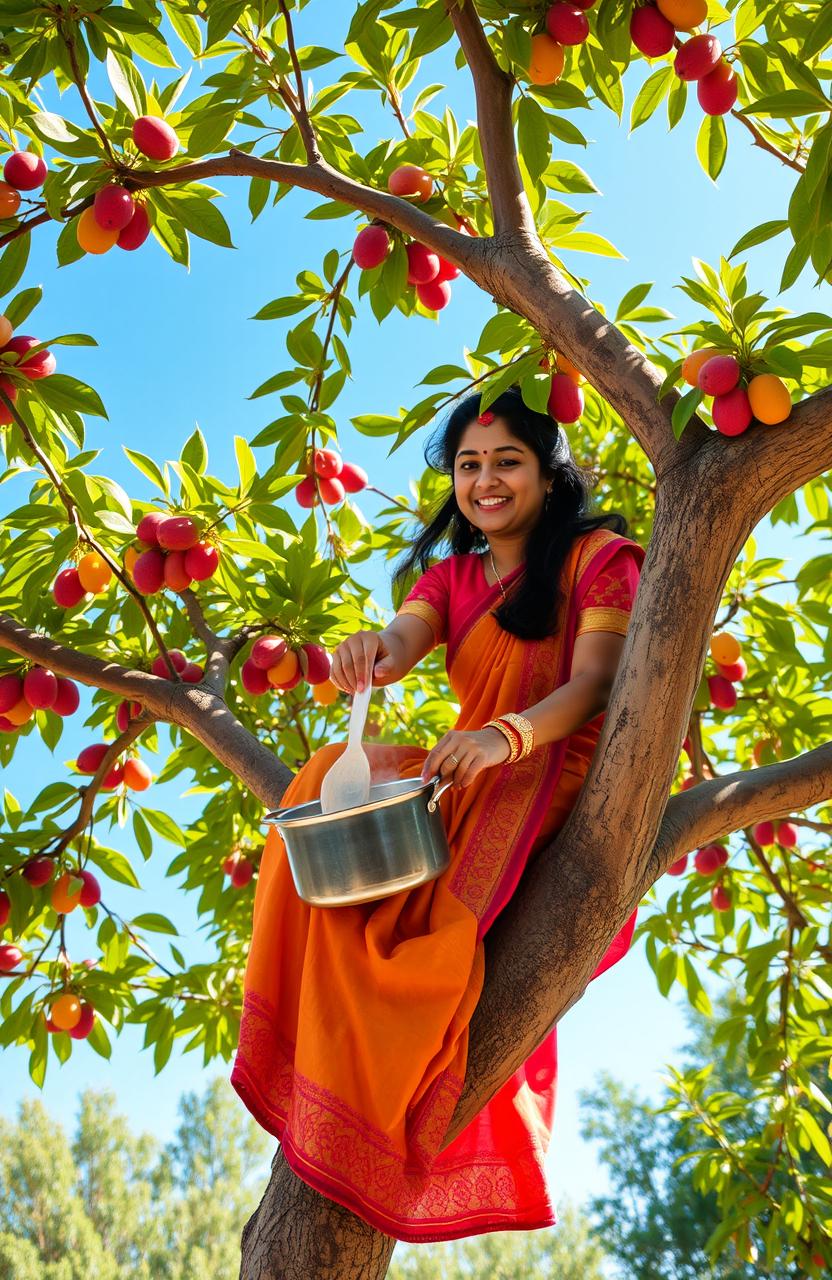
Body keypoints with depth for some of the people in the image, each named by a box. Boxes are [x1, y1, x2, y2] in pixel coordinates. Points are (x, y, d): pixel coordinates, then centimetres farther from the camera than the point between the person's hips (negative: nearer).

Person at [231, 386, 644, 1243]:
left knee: (451, 876, -34)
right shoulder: (450, 577, 19)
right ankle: (323, 1059, -20)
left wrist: (509, 735, -31)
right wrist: (373, 655, -29)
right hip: (472, 773, 6)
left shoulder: (597, 556, 3)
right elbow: (401, 644, -2)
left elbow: (595, 682, -11)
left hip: (565, 770, -6)